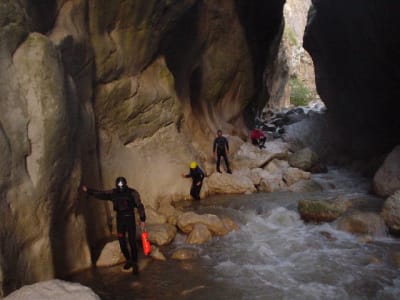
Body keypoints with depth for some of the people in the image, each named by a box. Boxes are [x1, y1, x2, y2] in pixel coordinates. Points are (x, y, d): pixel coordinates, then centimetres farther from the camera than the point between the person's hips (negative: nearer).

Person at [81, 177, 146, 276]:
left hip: (130, 219, -3)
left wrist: (142, 220, -9)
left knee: (132, 242, -5)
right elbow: (100, 194, 3)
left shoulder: (132, 193, -10)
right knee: (122, 243, 5)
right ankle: (128, 261, 26)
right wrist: (88, 190, -3)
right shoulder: (113, 193, -1)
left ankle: (135, 264, 6)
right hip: (120, 219, 3)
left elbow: (139, 206, -8)